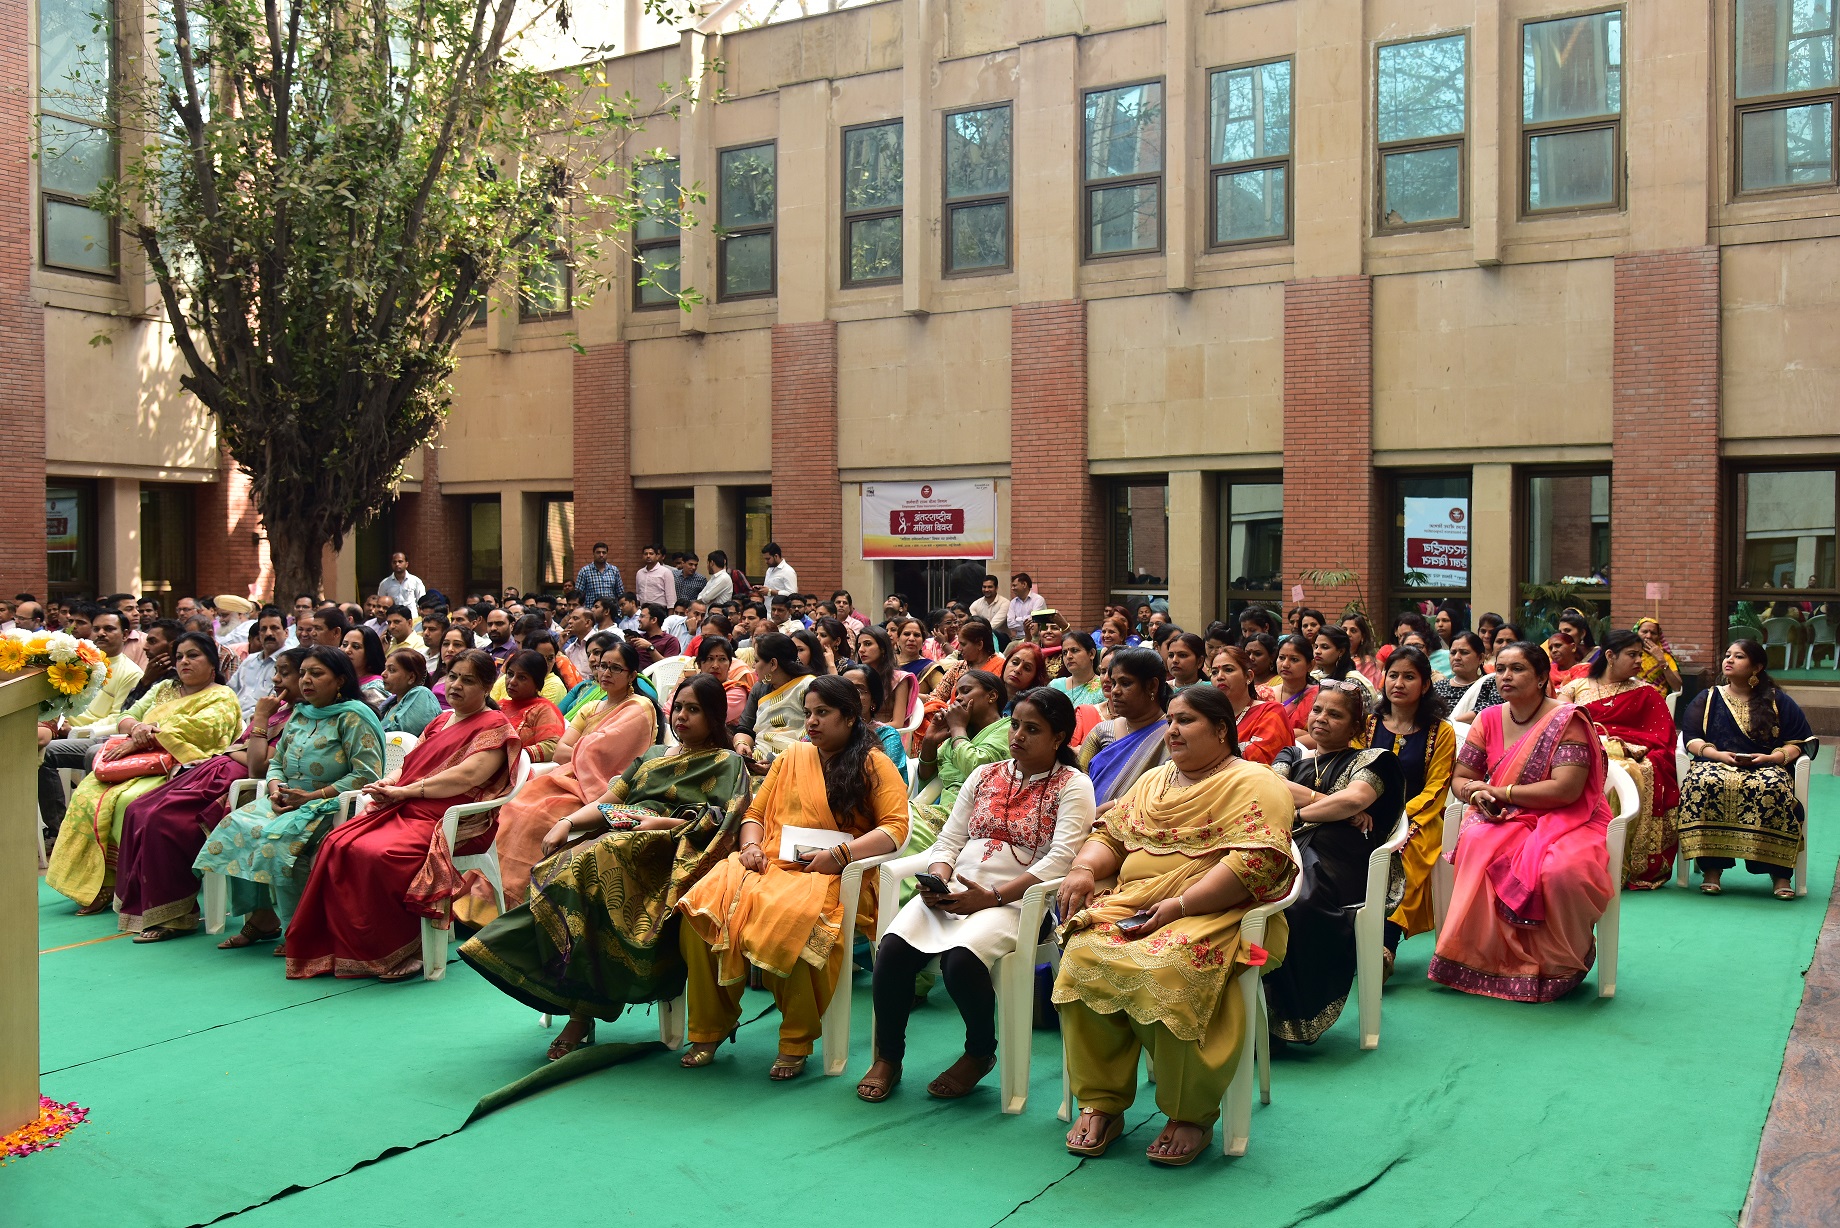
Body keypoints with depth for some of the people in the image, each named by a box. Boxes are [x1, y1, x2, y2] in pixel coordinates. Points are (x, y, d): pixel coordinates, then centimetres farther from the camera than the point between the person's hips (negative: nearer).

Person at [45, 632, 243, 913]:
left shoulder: (222, 698, 3)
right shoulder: (164, 689, 26)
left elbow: (196, 730, -14)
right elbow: (127, 718, 19)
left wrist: (141, 741, -15)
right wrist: (136, 727, -7)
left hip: (177, 770, -7)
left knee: (129, 801, -32)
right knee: (86, 794, -19)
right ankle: (93, 883, -15)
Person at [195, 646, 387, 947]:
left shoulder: (353, 717, -6)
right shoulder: (299, 715, 19)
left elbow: (366, 775, -16)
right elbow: (276, 762, 22)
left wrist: (312, 797, -18)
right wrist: (275, 789, -3)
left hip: (331, 806, -8)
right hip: (287, 803, 8)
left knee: (278, 837, -32)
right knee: (235, 825, -15)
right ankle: (260, 918, -12)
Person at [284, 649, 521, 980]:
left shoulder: (495, 727, 0)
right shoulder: (441, 721, 27)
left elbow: (467, 776, -14)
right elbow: (409, 765, 23)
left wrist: (404, 791, -14)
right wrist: (388, 785, -2)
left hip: (449, 823, -8)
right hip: (403, 809, 8)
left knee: (378, 854, -31)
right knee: (338, 844, -17)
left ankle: (399, 953, -16)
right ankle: (342, 948, -13)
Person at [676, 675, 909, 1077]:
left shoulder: (874, 764, 7)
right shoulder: (792, 756, 22)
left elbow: (896, 827, -3)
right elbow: (756, 812, 25)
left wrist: (840, 854, -14)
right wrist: (751, 845, 3)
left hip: (829, 875, -5)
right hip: (771, 862, 5)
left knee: (788, 920, -38)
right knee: (703, 907, -24)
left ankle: (797, 1042, -19)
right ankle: (709, 1028, -8)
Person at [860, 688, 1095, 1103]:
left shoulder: (1072, 785, 3)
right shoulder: (984, 775, 20)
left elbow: (1060, 859, -10)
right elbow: (948, 841, 17)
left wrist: (992, 897, -18)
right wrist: (938, 880, -7)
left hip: (1014, 900, -5)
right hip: (953, 892, 5)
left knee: (960, 958, -33)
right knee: (893, 948, -22)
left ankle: (980, 1052, -2)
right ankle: (887, 1057, -1)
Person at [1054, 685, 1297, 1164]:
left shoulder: (1253, 784, 0)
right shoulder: (1153, 781, 25)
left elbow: (1257, 861, -14)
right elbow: (1109, 834, 24)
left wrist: (1179, 905, -21)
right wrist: (1084, 868, 0)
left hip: (1212, 914, -6)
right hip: (1130, 906, 6)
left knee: (1170, 970, -35)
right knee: (1083, 956, -24)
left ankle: (1192, 1115, -15)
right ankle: (1099, 1103, -14)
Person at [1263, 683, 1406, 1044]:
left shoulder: (1370, 760, 20)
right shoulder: (1292, 756, 31)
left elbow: (1354, 799, -2)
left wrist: (1297, 812, 5)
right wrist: (1331, 804, 4)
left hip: (1337, 859, -3)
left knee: (1303, 902, -37)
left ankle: (1292, 1018, -25)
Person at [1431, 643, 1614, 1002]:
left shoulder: (1567, 720, -7)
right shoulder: (1488, 720, 9)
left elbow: (1566, 789, -17)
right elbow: (1460, 779, 13)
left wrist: (1500, 792, -12)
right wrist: (1475, 793, -12)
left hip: (1564, 822, -3)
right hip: (1504, 822, 4)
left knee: (1561, 870, -37)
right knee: (1477, 845, -33)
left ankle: (1564, 964, -7)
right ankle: (1482, 958, -21)